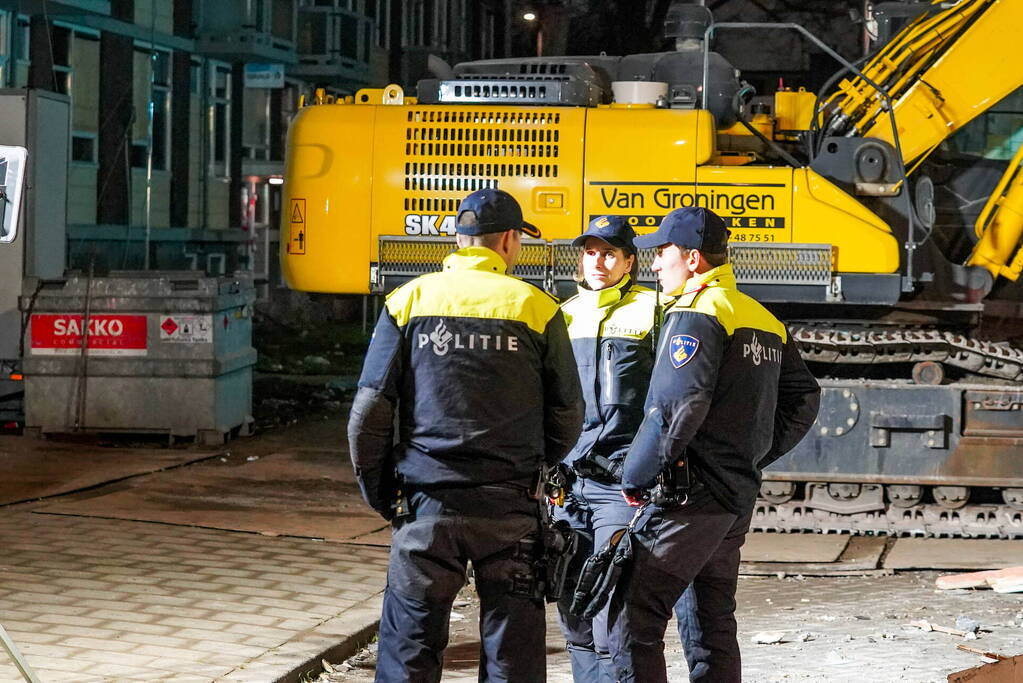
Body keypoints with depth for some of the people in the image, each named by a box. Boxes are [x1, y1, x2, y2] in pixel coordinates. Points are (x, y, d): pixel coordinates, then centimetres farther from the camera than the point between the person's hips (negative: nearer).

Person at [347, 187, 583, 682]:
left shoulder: (409, 301, 1)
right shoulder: (536, 308, 0)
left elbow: (370, 409, -2)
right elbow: (567, 414, 4)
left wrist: (376, 490, 9)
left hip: (426, 505, 0)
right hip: (510, 507, 0)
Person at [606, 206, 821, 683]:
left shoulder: (695, 315, -11)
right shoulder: (764, 321, 17)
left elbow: (678, 406, -22)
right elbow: (804, 398, 21)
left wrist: (635, 475, -12)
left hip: (689, 496, -9)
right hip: (739, 497, 9)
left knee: (631, 620, -9)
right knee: (712, 624, 15)